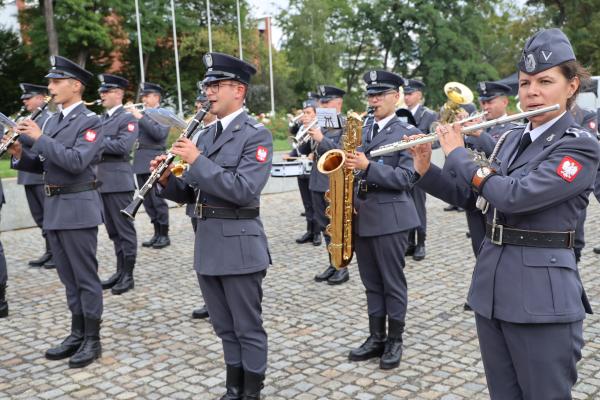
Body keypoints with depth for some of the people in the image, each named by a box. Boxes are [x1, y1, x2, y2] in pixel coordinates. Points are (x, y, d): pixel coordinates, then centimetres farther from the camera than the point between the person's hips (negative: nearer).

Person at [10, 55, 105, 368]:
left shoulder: (90, 121, -10)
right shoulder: (52, 121, 14)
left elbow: (76, 162, -23)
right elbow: (42, 164, 16)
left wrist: (39, 138, -20)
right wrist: (19, 155, -3)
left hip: (78, 207, -8)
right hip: (53, 207, 8)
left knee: (85, 276, 1)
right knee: (68, 276, 15)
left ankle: (92, 340, 11)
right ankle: (77, 334, 26)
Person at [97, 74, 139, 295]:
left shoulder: (128, 118, -7)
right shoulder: (102, 118, 18)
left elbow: (123, 146, -20)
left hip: (118, 181, -8)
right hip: (102, 182, 8)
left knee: (125, 230, -1)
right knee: (113, 231, 14)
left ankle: (128, 276, 7)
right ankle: (120, 271, 23)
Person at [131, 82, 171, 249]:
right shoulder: (142, 114, 18)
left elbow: (159, 133, -17)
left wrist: (141, 117, -17)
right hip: (140, 162, 7)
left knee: (158, 200, -5)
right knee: (148, 201, 9)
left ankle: (164, 235, 4)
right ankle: (157, 233, 17)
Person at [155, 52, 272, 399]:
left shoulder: (256, 134, -10)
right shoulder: (208, 134, 13)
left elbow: (243, 191, -23)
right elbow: (194, 192, 14)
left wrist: (197, 160, -21)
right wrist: (168, 180, -6)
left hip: (239, 245, -7)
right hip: (208, 245, 7)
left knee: (248, 328, 7)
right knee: (225, 328, 18)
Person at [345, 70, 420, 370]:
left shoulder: (407, 132, -5)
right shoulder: (362, 131, 14)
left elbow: (404, 178, -15)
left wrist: (368, 166, -24)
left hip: (389, 217, -6)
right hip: (360, 216, 6)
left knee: (393, 283, 4)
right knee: (372, 283, 14)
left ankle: (395, 342, 17)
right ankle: (376, 338, 24)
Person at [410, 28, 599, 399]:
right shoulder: (511, 139, 11)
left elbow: (514, 196, -25)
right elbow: (473, 195, 17)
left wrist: (458, 154, -13)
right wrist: (426, 169, 3)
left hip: (541, 295, -7)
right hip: (491, 286, 7)